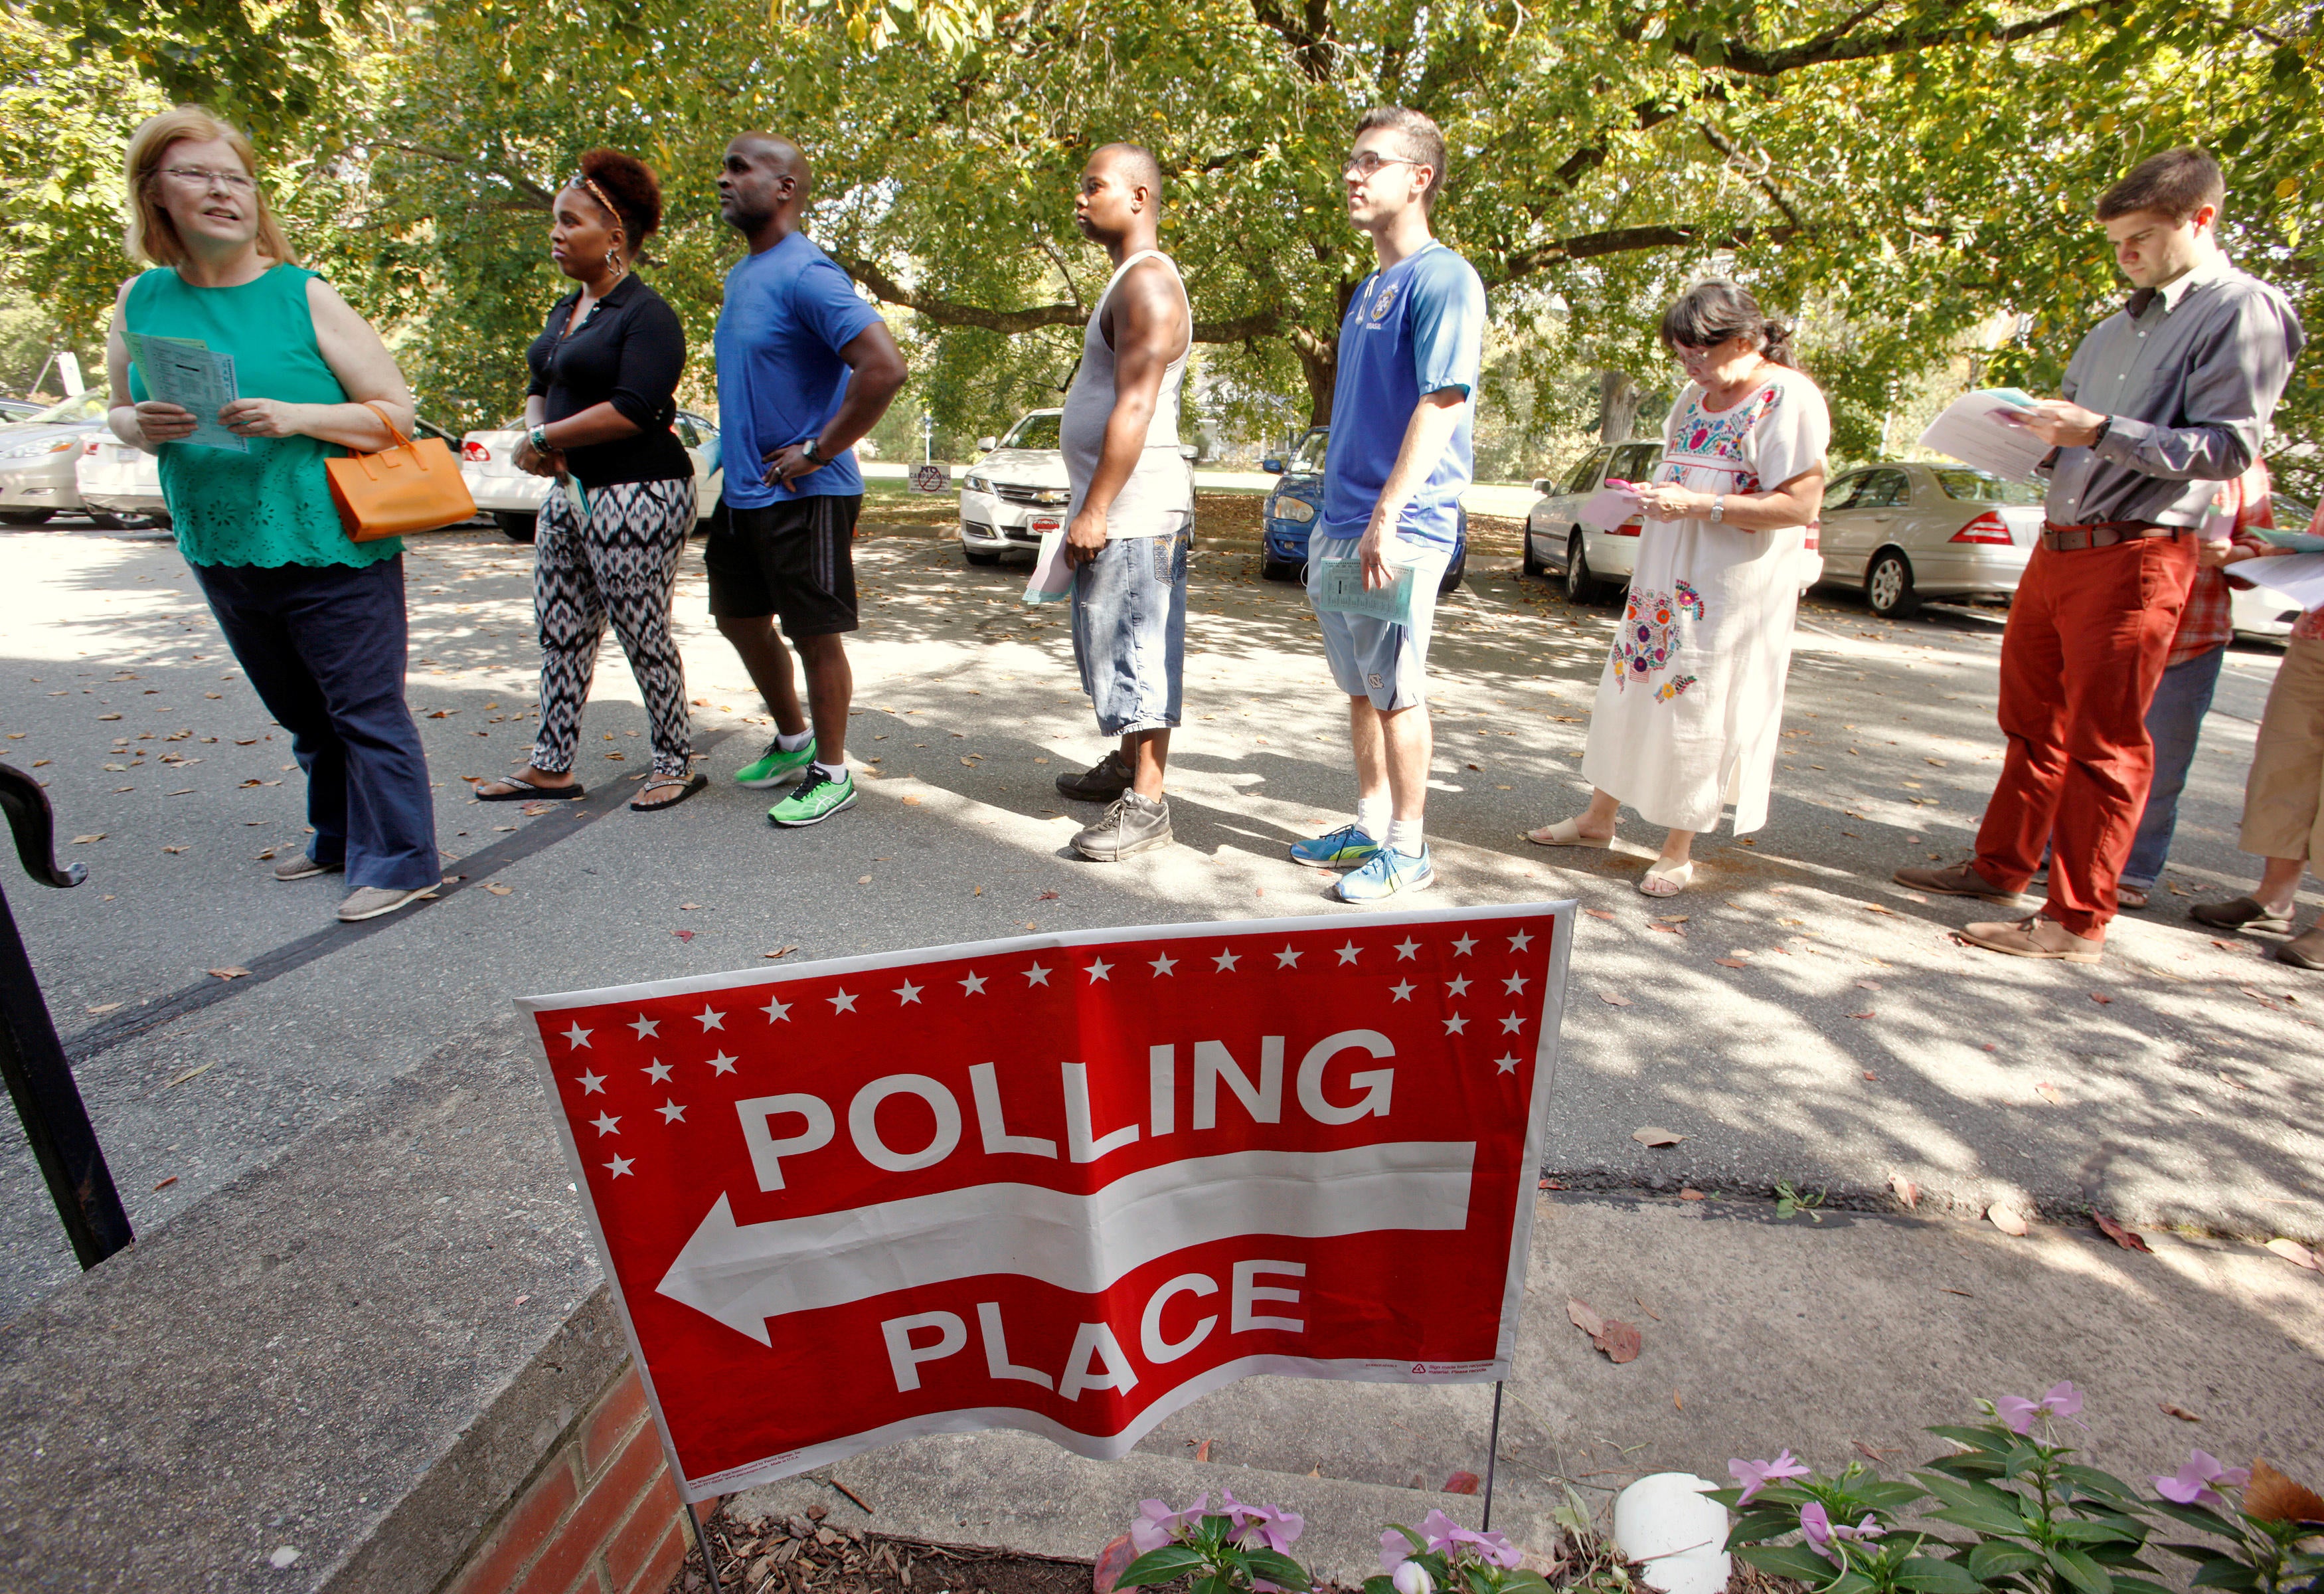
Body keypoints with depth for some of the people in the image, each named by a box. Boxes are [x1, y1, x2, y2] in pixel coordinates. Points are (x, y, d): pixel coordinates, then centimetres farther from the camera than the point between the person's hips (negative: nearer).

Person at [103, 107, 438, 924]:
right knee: (304, 717, 17)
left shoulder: (305, 296, -4)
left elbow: (396, 412, -5)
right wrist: (141, 426, -6)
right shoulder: (140, 301, 9)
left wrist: (295, 416, -19)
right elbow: (121, 412, 17)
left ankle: (398, 861, 6)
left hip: (332, 549, -5)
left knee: (366, 709, -3)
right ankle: (340, 840, 33)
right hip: (222, 552, 6)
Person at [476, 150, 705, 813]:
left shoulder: (647, 315, -10)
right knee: (561, 632, 11)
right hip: (569, 492, 9)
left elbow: (633, 410, -21)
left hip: (636, 496, -9)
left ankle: (676, 763, 12)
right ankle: (552, 765, 21)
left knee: (643, 635, -2)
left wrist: (544, 440, -12)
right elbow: (540, 390, 22)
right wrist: (534, 433, -1)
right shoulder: (565, 311, 18)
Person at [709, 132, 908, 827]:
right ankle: (792, 740, 35)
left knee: (814, 636, -1)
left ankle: (831, 772, 14)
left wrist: (817, 451, -21)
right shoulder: (739, 276, 14)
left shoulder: (806, 274, -15)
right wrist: (736, 459, 15)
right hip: (743, 491, 10)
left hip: (804, 496, -10)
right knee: (740, 621, 18)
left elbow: (885, 368, -27)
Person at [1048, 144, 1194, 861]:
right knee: (1109, 647, 17)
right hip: (1115, 506, 11)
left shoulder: (1148, 284, -12)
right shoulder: (1127, 282, 21)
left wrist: (1095, 509, -24)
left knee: (1137, 650, -10)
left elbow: (1135, 408, -21)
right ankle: (1127, 764, 30)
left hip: (1136, 509, -11)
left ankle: (1146, 803, -5)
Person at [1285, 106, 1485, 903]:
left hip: (1399, 529, -8)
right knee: (1360, 688, 13)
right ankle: (1370, 826, 26)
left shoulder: (1442, 277, -8)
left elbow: (1441, 404, -17)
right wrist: (1334, 514, 17)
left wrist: (1385, 518, -23)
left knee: (1395, 690, -2)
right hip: (1339, 524, 8)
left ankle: (1408, 847, 10)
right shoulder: (1366, 289, 19)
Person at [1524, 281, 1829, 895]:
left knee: (1697, 709, -2)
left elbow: (1801, 504, -18)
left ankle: (1679, 851, 12)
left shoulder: (1789, 399, -12)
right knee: (1632, 690, 11)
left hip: (1734, 589, -7)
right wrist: (1656, 492, 0)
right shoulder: (1697, 395, 12)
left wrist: (1697, 504, -22)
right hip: (1665, 579, 8)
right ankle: (1599, 819, 24)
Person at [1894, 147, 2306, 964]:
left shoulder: (2244, 312, -3)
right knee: (2033, 720, 13)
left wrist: (2101, 431, -21)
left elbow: (2228, 446, -12)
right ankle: (2000, 868, 24)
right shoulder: (2117, 326, 20)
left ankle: (2077, 921, 1)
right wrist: (2032, 434, 4)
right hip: (2057, 546, 8)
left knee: (2103, 743, -5)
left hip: (2134, 557, -7)